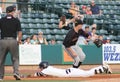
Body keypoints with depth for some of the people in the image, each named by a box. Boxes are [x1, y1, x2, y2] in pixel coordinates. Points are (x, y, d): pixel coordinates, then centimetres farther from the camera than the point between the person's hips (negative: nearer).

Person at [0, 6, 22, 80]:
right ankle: (16, 72, -10)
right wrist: (19, 40, 10)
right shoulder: (16, 20, 2)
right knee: (15, 58, 10)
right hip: (13, 41, -1)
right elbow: (20, 32, -4)